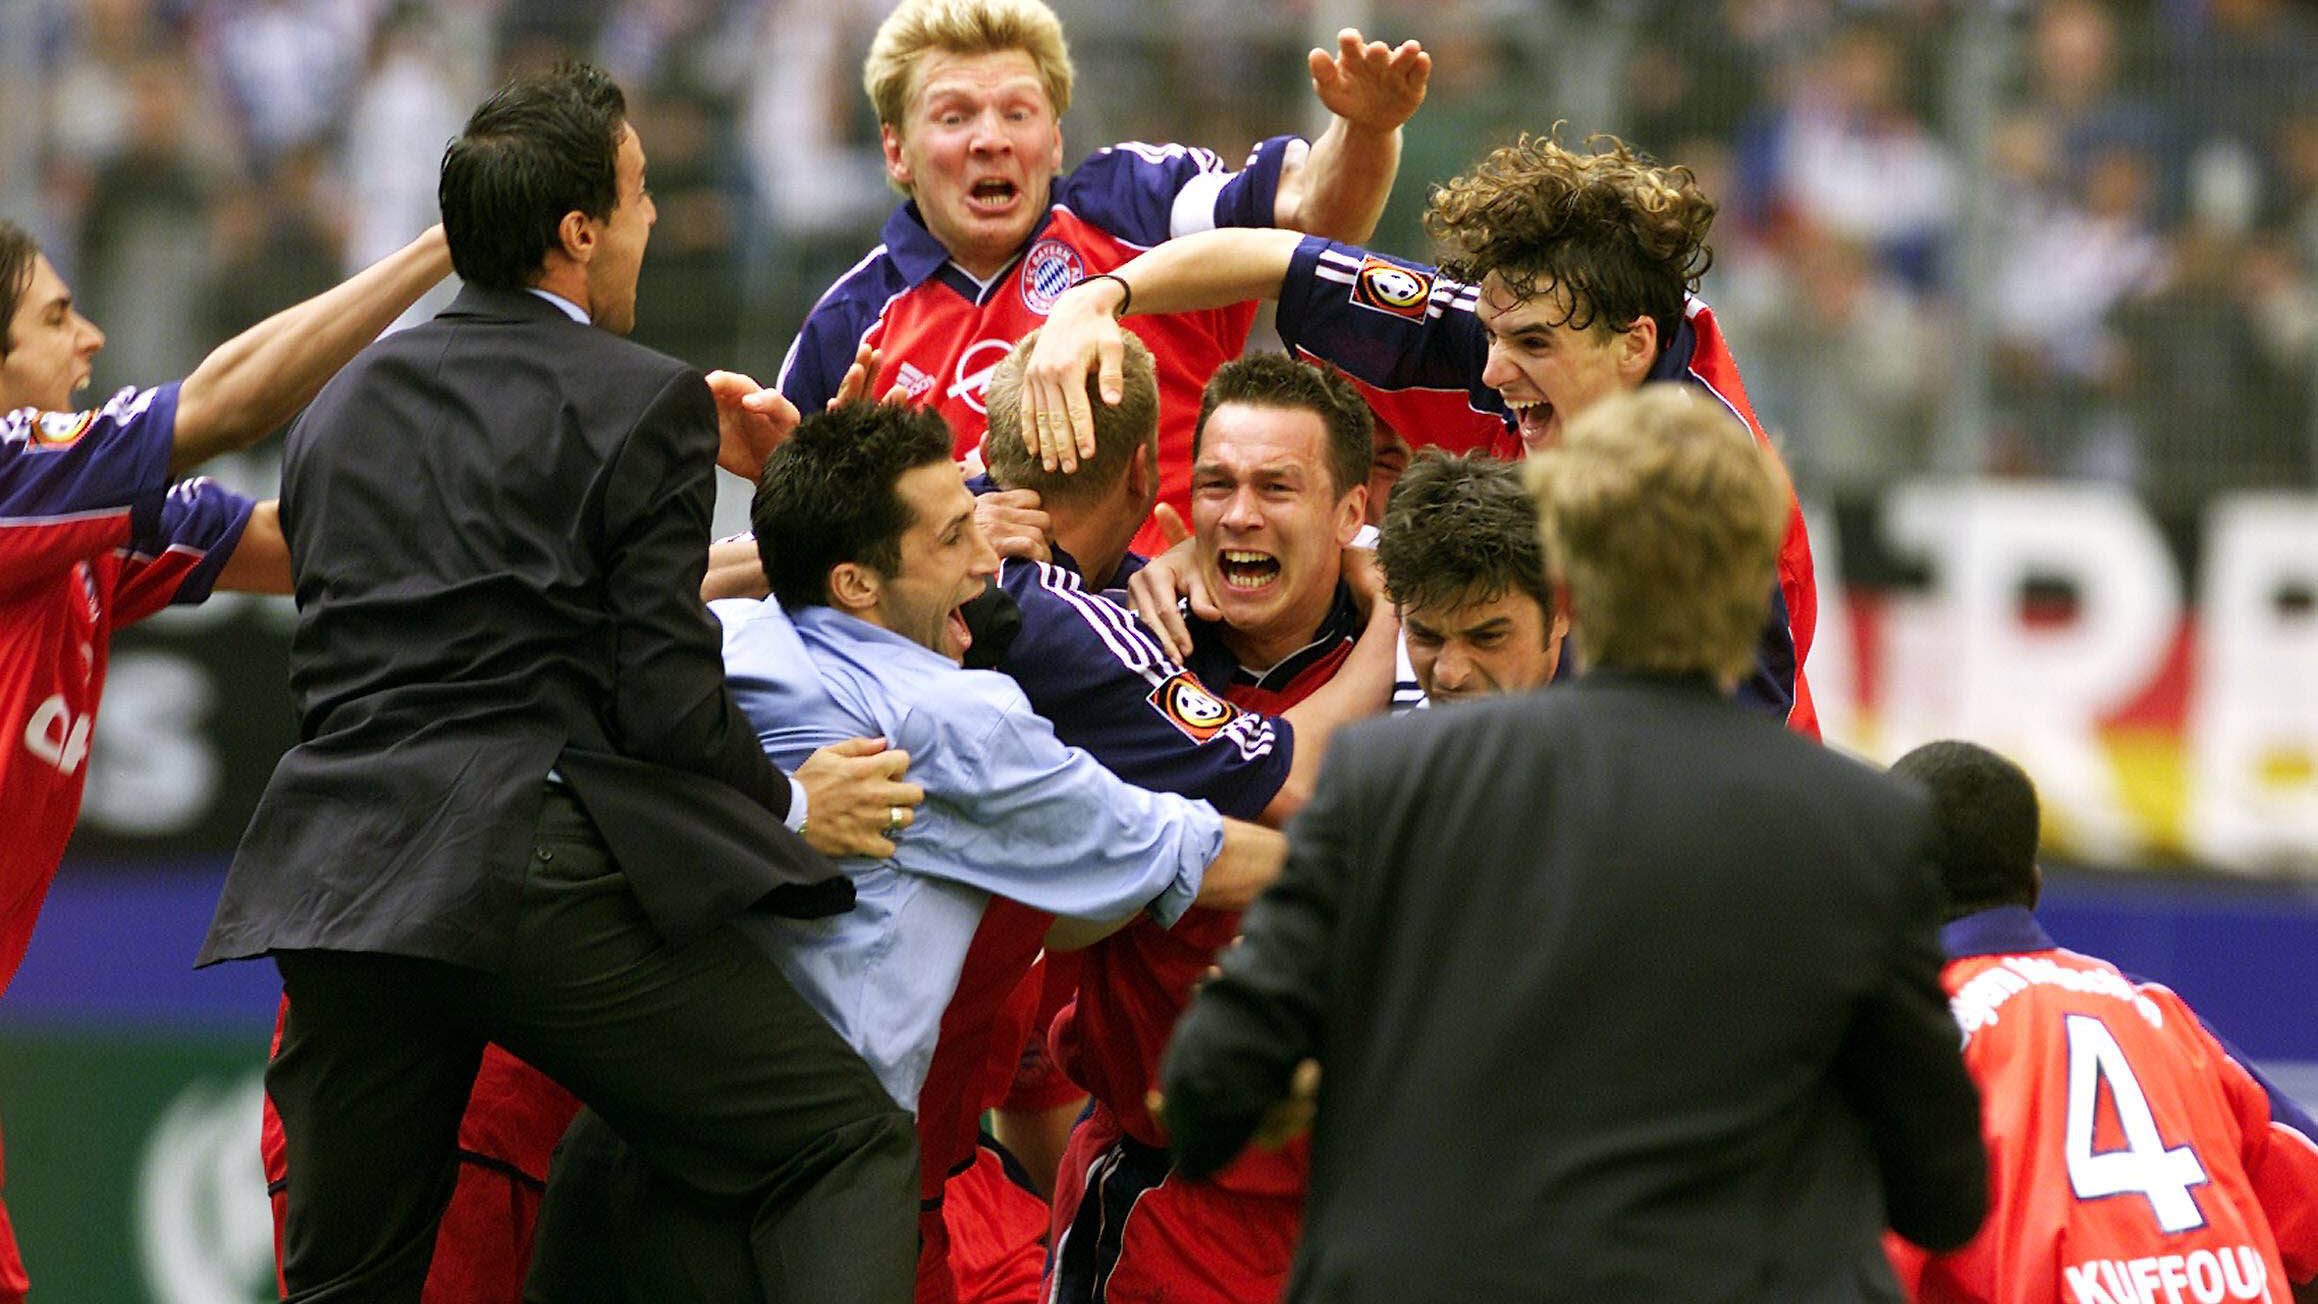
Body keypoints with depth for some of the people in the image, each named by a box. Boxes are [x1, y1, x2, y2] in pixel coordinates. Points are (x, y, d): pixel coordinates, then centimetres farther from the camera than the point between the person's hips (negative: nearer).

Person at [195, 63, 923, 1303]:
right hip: (541, 876, -6)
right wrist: (792, 809, 9)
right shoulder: (645, 406, -2)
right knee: (850, 1149, -1)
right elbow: (666, 695, -7)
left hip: (341, 874, 6)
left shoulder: (342, 407, 19)